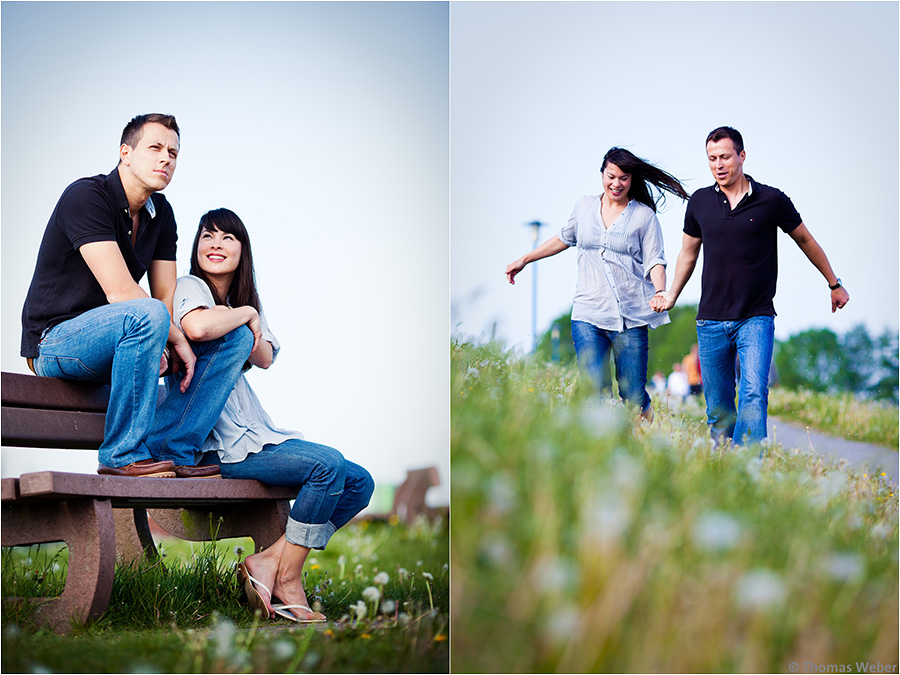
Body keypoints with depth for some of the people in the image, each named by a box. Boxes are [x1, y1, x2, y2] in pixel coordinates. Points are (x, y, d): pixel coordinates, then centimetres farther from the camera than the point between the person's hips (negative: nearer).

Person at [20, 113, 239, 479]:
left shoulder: (161, 212, 9)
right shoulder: (87, 195, -17)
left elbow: (167, 295, 4)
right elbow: (120, 291, -26)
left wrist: (164, 345, -16)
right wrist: (175, 338, -17)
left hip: (115, 342, 8)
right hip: (55, 342, -8)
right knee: (147, 316, -37)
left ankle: (168, 449, -12)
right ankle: (123, 455, -28)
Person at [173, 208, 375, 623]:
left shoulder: (244, 299, 22)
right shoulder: (190, 287, -6)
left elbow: (265, 358, 8)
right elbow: (197, 327, -31)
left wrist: (252, 332, -11)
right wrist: (245, 315, -14)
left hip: (253, 430, 9)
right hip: (216, 444, -9)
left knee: (359, 483, 0)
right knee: (328, 464, -26)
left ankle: (269, 560, -6)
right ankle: (288, 581, -13)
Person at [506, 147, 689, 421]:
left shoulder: (644, 216, 5)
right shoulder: (584, 206, 13)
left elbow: (654, 261, 0)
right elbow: (564, 239, 30)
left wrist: (660, 292, -20)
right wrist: (523, 260, 33)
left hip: (631, 318, -2)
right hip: (588, 314, 2)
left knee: (634, 397, -4)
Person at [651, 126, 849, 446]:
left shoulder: (771, 200, -3)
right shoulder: (700, 201, 5)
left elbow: (805, 241, 12)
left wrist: (835, 284, 21)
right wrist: (672, 295, 20)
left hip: (756, 319, -3)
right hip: (711, 322, 3)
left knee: (754, 394, -20)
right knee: (718, 408, 5)